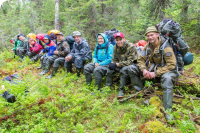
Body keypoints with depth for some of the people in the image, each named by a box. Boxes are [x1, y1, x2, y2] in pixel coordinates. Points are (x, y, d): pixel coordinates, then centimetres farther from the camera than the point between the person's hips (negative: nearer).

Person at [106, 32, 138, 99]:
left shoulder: (131, 47, -21)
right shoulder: (115, 47, -2)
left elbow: (130, 61, -25)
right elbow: (114, 59, 4)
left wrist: (117, 64, -29)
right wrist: (113, 64, -21)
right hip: (121, 65, 6)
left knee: (124, 69, -36)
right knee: (110, 69, -15)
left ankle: (121, 90, -25)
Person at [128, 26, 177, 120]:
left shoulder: (165, 47, -21)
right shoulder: (148, 46, -2)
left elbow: (171, 65, -25)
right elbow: (141, 59, 1)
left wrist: (156, 73, -28)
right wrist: (144, 70, -20)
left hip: (165, 69, -6)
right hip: (151, 68, 6)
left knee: (167, 79, -42)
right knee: (132, 68, -6)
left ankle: (167, 110, -33)